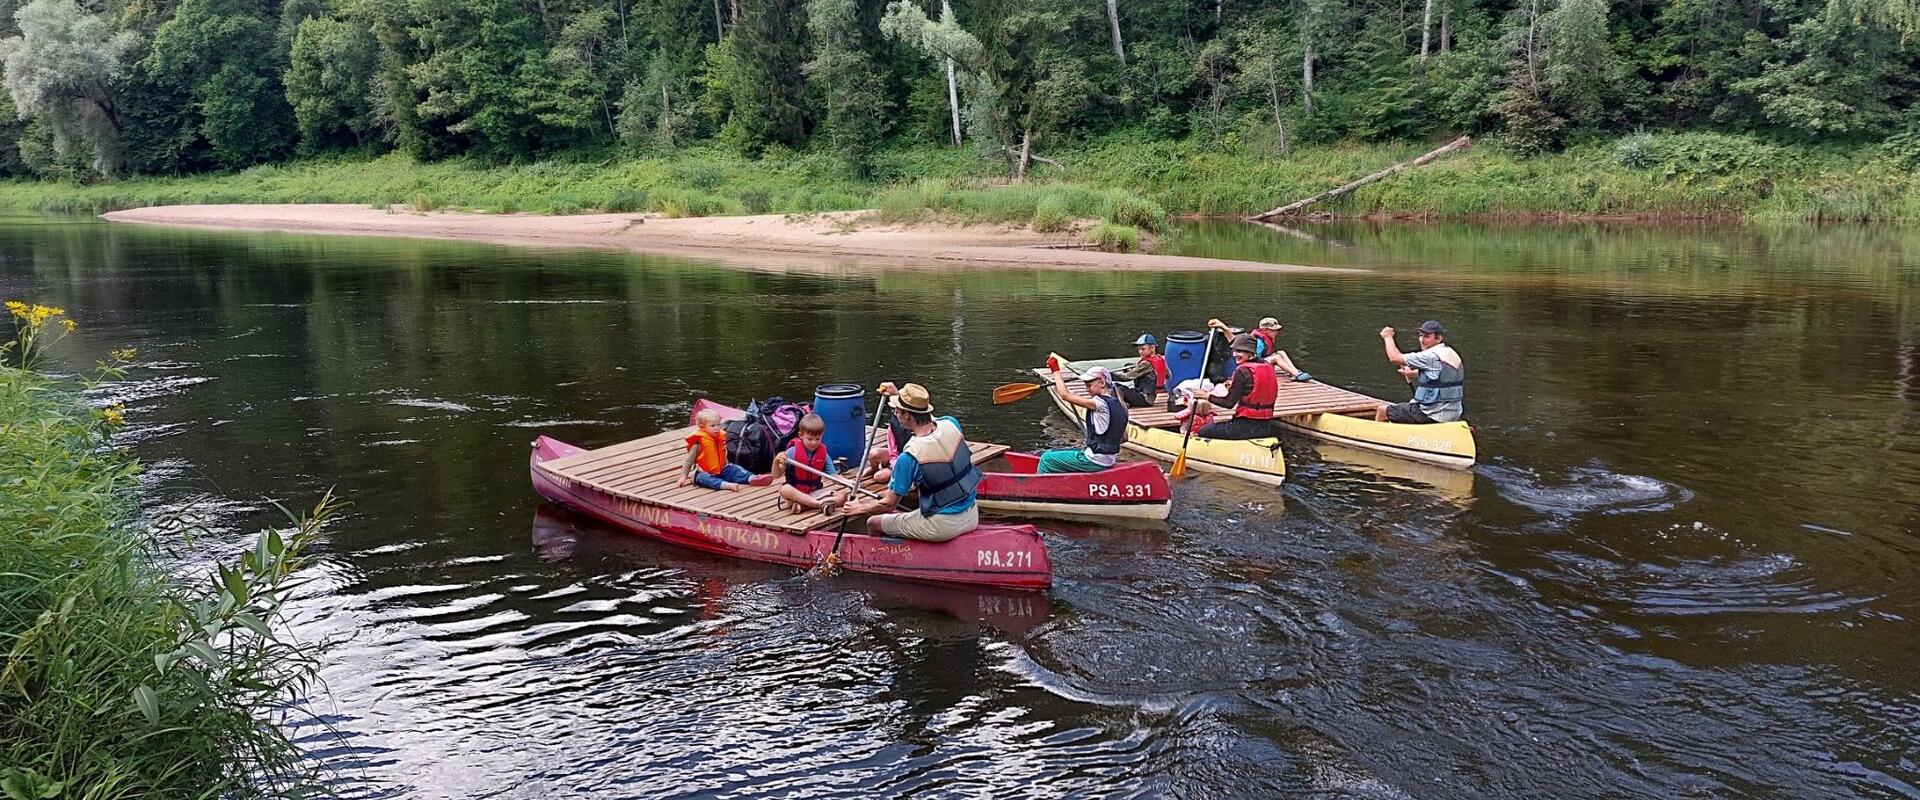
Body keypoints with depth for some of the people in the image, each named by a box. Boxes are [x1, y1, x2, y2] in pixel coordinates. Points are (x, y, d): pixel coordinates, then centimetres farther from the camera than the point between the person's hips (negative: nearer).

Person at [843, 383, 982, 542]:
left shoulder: (909, 457, -21)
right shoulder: (951, 424, -6)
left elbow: (890, 503, -11)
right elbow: (930, 419, 22)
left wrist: (862, 508, 8)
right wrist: (899, 396, 26)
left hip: (942, 526, -7)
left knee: (873, 523, 11)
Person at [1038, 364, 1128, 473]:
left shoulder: (1100, 403, -19)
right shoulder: (1119, 405, 7)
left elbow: (1065, 395, -17)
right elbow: (1124, 438, 14)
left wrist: (1056, 370, -7)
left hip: (1094, 462, -9)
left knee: (1046, 459, -1)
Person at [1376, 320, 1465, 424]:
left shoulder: (1432, 356, -20)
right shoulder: (1450, 353, 10)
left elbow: (1395, 358, -17)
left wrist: (1388, 337, 0)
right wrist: (1412, 374, 15)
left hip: (1433, 415, -10)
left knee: (1382, 410, 3)